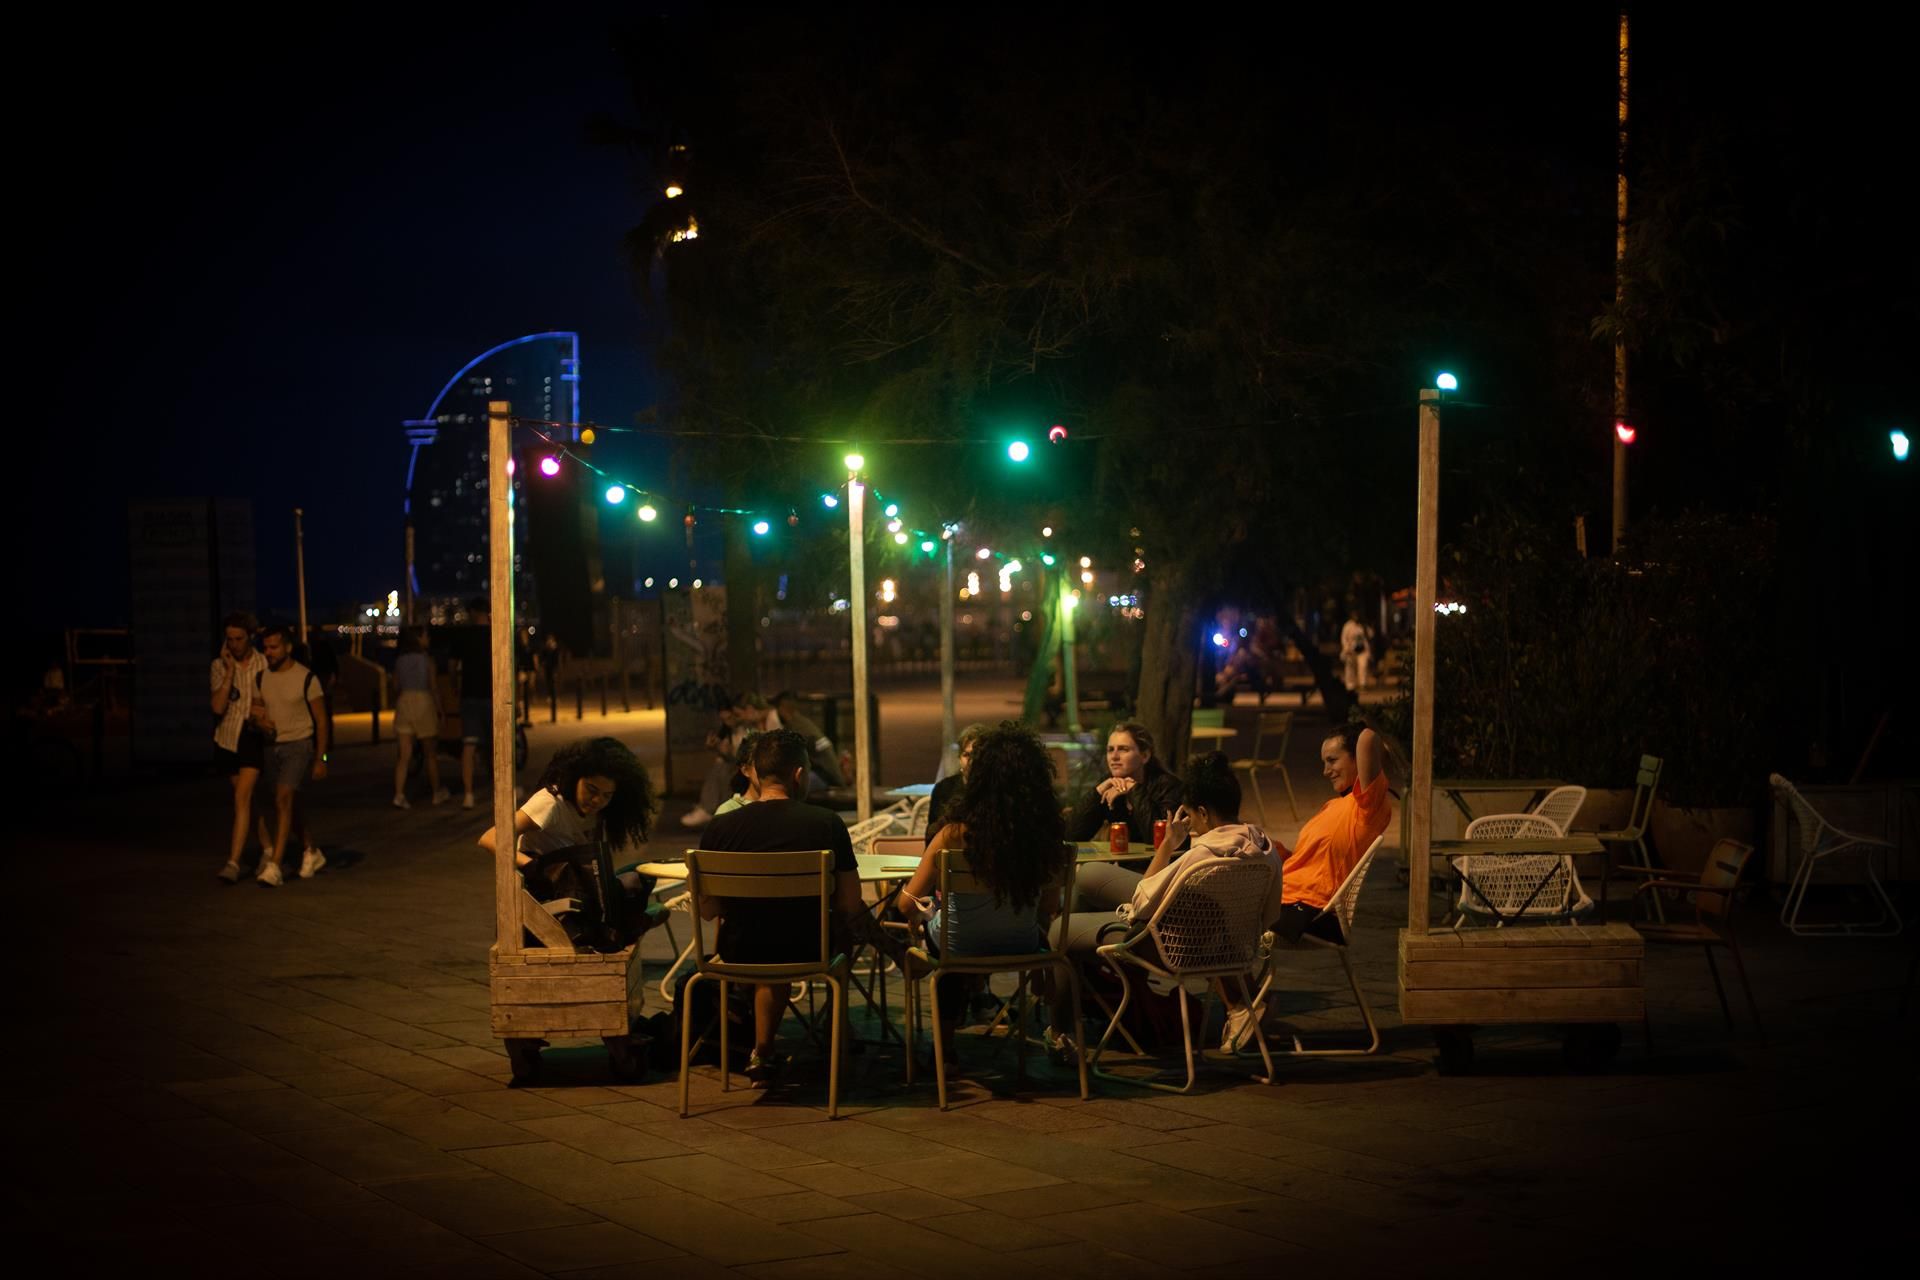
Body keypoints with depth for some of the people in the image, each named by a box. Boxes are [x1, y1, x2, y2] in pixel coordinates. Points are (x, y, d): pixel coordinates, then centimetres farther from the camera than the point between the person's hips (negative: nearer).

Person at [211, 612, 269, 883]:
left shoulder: (264, 663, -5)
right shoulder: (219, 666, -2)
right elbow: (218, 706, -13)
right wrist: (229, 670, -17)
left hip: (254, 736, -3)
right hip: (228, 738, 3)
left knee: (242, 797, -16)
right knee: (248, 798, 15)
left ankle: (233, 862, -20)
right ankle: (266, 849, 33)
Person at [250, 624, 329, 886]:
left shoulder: (306, 678, -9)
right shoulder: (261, 678, 5)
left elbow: (321, 719, -5)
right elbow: (256, 711, 16)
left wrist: (320, 758, -7)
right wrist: (260, 721, -9)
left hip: (299, 746, -6)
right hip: (272, 746, 6)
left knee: (284, 800, -18)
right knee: (293, 805, 14)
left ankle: (274, 865, -22)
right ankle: (311, 852, 33)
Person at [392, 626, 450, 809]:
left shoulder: (400, 661, 5)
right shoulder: (426, 660, -6)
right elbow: (434, 687, -6)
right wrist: (439, 708, 1)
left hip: (404, 702, 3)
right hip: (423, 702, -3)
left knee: (404, 755, 1)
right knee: (431, 753, 11)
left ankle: (398, 794, -11)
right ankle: (437, 792, 20)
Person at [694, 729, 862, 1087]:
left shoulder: (721, 827, -10)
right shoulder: (827, 823, -13)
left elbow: (707, 910, -5)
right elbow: (850, 906, -11)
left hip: (739, 951, 2)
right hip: (807, 951, -2)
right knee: (859, 915, 30)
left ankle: (763, 1051, 42)